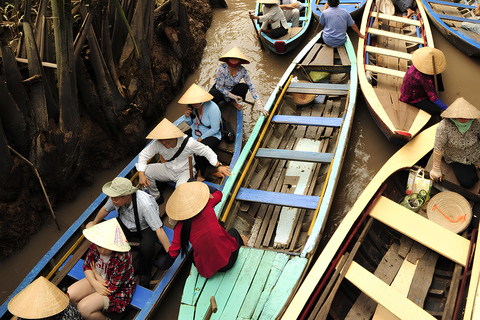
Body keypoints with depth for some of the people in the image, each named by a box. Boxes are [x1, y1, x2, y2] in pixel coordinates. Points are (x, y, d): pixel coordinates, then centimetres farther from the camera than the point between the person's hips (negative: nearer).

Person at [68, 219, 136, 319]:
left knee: (83, 308, -20)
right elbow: (86, 265, -2)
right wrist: (95, 283, -21)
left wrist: (95, 272, -11)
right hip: (97, 280, 7)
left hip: (117, 290, -7)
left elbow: (111, 287, -25)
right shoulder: (95, 245, -17)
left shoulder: (123, 258, -35)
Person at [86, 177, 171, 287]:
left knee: (146, 248, -32)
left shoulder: (145, 204, -39)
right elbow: (105, 209, 3)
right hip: (126, 223, 5)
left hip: (146, 227, -4)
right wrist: (94, 223, 21)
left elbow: (159, 229, -34)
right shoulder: (116, 197, -23)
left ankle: (145, 274, -1)